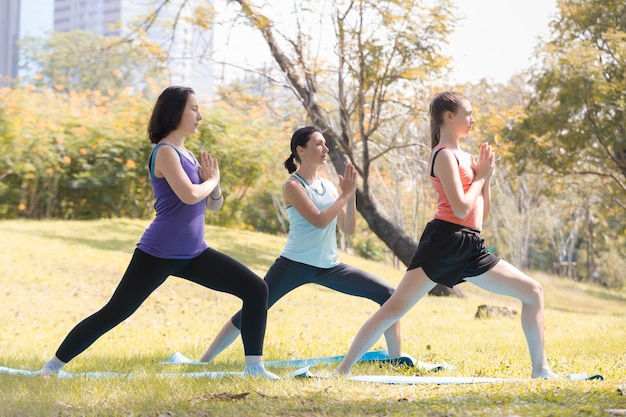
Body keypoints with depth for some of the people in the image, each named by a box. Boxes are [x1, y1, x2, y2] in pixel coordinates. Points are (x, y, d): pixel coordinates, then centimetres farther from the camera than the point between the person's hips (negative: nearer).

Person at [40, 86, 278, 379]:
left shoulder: (187, 155, 13)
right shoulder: (165, 152, -12)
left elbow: (214, 205, 18)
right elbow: (189, 195, -27)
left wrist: (214, 184, -3)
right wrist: (212, 179, -8)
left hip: (194, 254, 8)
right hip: (159, 254, -8)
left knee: (256, 289, -1)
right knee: (113, 313, -4)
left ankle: (254, 366, 4)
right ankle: (53, 366, 10)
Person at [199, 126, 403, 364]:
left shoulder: (327, 186, 11)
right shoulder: (293, 186, -7)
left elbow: (348, 229, 7)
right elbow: (319, 221, -20)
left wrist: (351, 195, -4)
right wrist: (345, 195, -13)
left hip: (329, 267, 6)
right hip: (295, 264, -6)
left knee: (389, 296, -1)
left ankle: (396, 359, 8)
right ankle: (204, 361, 5)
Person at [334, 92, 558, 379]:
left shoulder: (465, 157, 20)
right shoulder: (445, 155, -6)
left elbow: (482, 213, 20)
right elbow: (461, 209, -17)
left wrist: (485, 175, 9)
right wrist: (480, 176, -3)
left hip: (471, 249, 9)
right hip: (445, 241, -9)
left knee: (533, 291, 8)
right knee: (394, 308, -13)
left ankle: (540, 369, 13)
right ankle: (343, 369, -7)